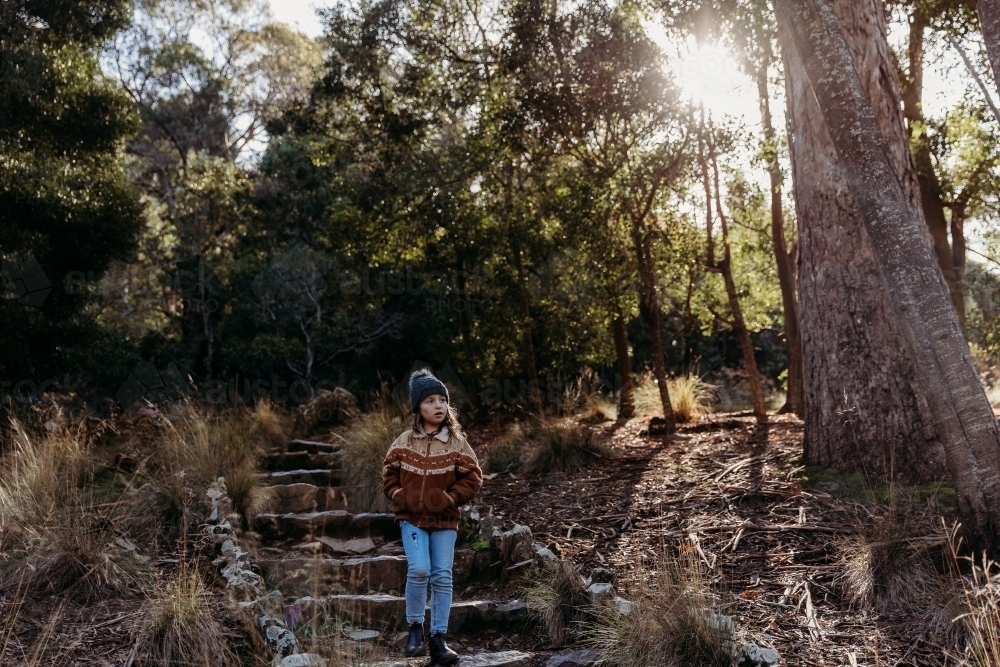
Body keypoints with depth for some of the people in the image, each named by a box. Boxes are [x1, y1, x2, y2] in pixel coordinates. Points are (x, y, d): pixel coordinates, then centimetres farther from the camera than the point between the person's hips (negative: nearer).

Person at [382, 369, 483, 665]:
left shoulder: (457, 442, -5)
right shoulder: (404, 442, -2)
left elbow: (472, 478, -3)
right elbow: (389, 473, 8)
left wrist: (447, 499, -13)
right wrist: (400, 497, -8)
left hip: (445, 519, 1)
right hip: (412, 518, -1)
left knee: (442, 576, 0)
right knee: (419, 570, -17)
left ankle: (438, 639, 12)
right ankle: (415, 627, 6)